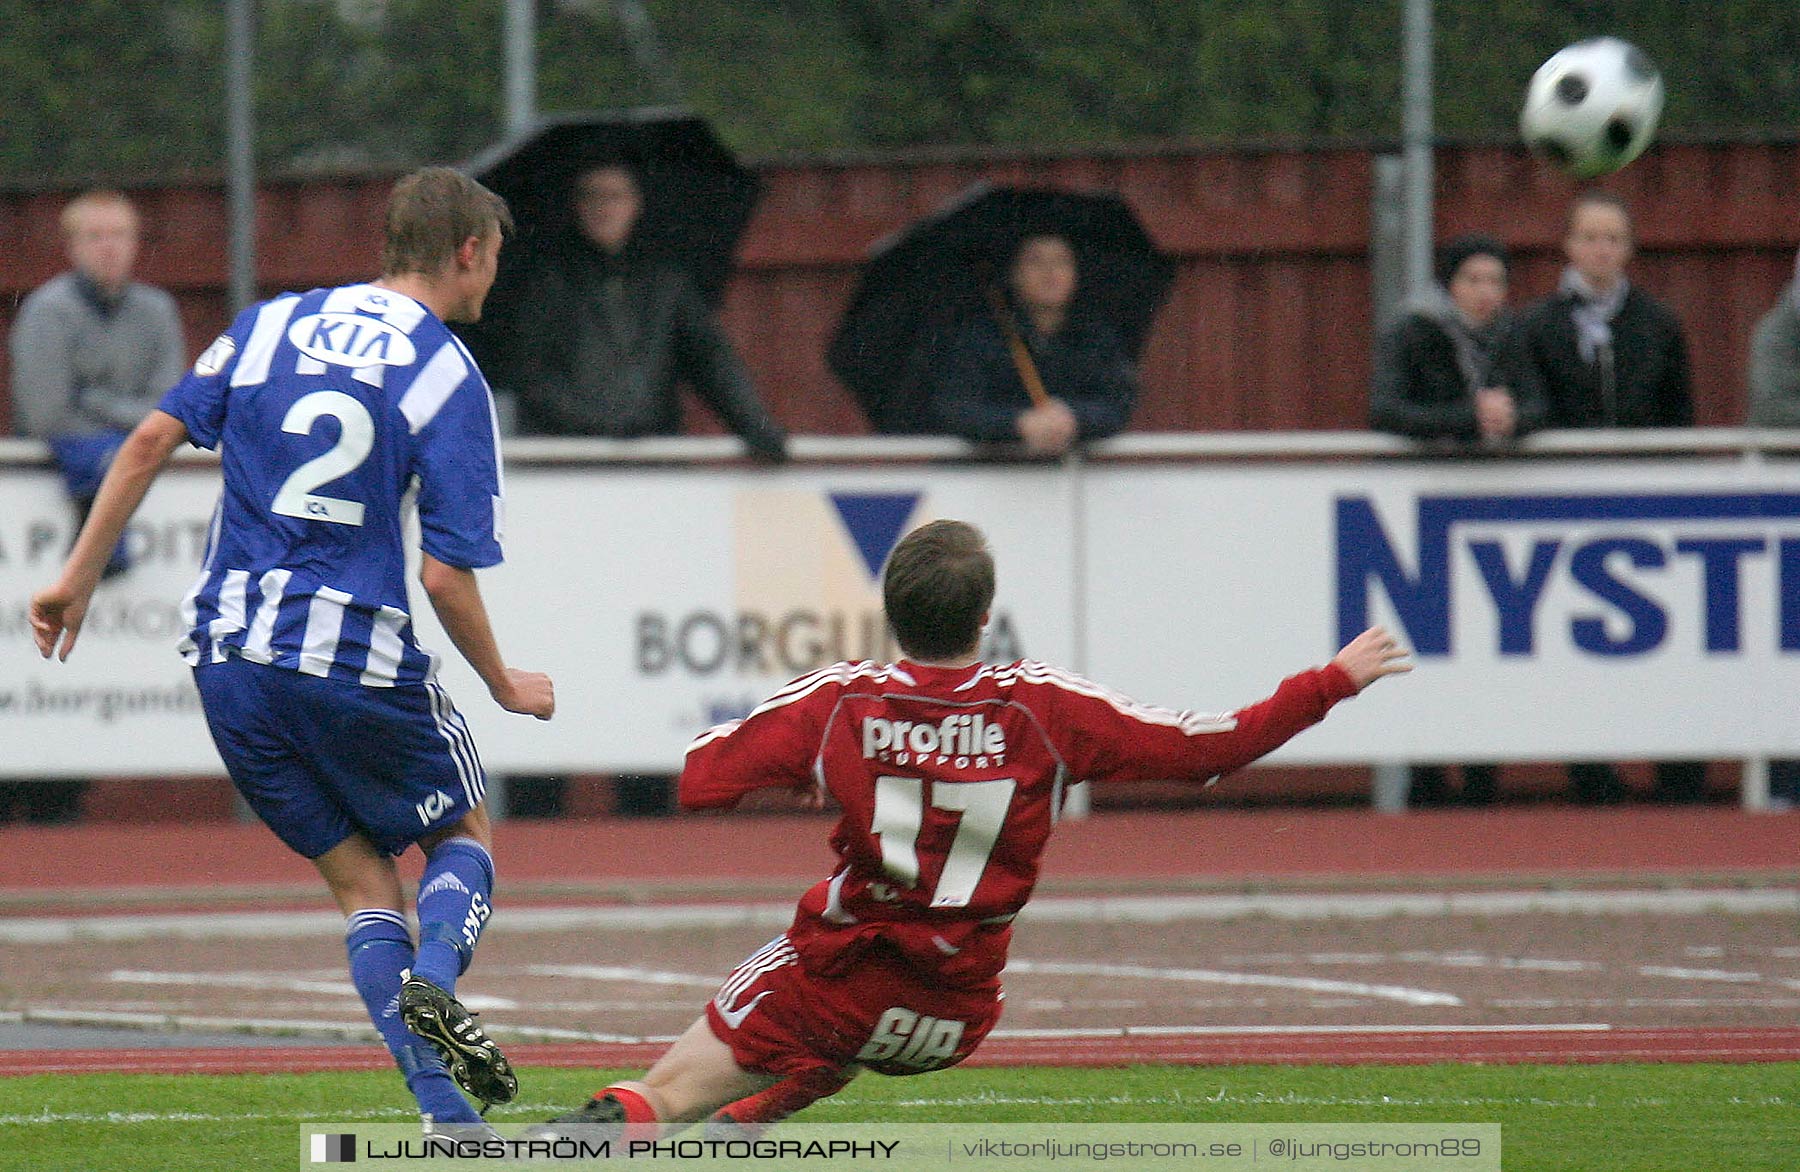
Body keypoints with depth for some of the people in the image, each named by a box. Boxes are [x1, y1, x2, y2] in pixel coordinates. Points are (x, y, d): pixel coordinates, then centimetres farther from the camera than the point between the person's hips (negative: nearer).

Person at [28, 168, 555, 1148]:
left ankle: (443, 1113, 0)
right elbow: (446, 573, -10)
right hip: (358, 655, -4)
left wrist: (77, 578, 9)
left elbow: (151, 440, 3)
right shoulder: (445, 377, -5)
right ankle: (436, 978, -14)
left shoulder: (269, 325, 9)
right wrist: (506, 687, 5)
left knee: (361, 877, 14)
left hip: (228, 658, 4)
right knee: (462, 834, 19)